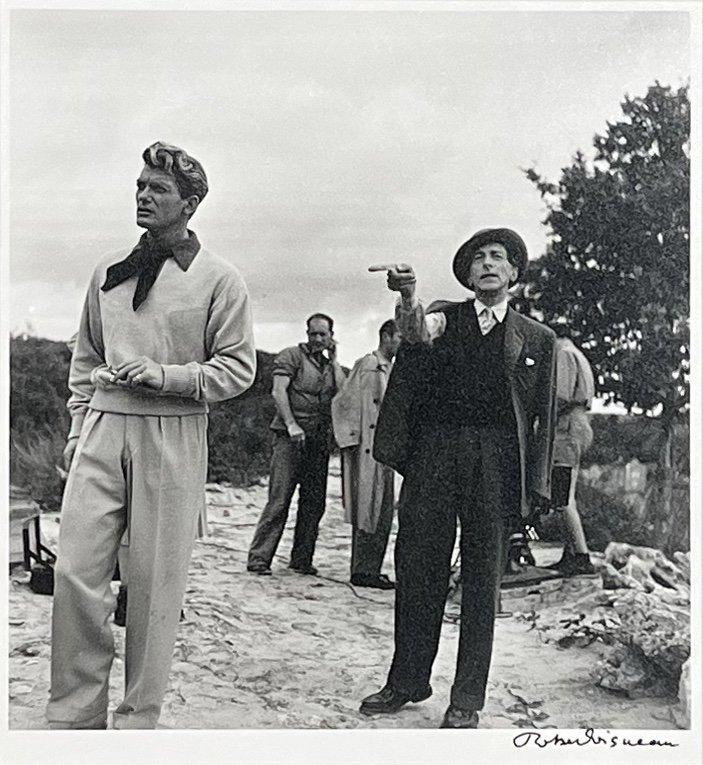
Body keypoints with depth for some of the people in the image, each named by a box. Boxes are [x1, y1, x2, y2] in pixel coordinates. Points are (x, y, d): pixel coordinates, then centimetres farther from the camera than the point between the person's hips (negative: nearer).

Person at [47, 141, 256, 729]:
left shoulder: (219, 279, 1)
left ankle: (138, 720, 16)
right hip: (103, 430, 4)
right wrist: (78, 426, 13)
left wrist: (163, 375, -14)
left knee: (155, 582, 1)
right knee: (76, 570, -3)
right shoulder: (108, 272, 15)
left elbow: (240, 367, -3)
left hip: (172, 438, -4)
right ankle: (74, 714, 12)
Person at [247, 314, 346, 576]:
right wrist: (291, 424, -20)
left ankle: (302, 559, 14)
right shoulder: (291, 356, 1)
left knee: (314, 503, 5)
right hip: (291, 437, -6)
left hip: (320, 440, 6)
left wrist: (334, 360, 4)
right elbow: (278, 391, -9)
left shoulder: (330, 364, 18)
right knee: (279, 500, -9)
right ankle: (258, 558, -6)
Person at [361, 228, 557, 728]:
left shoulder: (537, 339, 11)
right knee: (417, 570, 6)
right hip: (434, 453, 1)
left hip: (498, 461, -1)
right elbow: (417, 334, -14)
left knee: (482, 579, 4)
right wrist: (408, 295, -35)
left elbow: (542, 419, 8)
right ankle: (407, 681, 21)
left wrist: (534, 489, 1)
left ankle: (467, 701, 14)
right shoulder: (445, 317, 11)